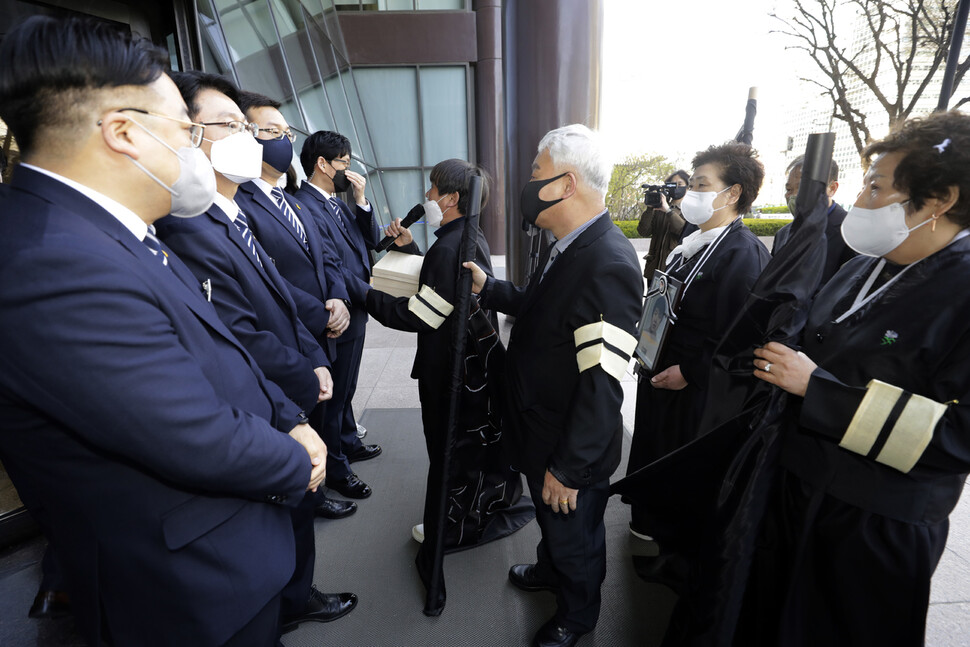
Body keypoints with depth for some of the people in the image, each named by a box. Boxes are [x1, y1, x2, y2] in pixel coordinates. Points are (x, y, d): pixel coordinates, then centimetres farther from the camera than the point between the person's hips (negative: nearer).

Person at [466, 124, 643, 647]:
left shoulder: (609, 264, -31)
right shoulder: (567, 246, 0)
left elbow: (602, 384, -30)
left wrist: (569, 469, -24)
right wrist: (488, 288, 4)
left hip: (572, 449, -8)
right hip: (540, 428, 8)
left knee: (574, 535, 21)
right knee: (549, 518, 33)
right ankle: (549, 570, 63)